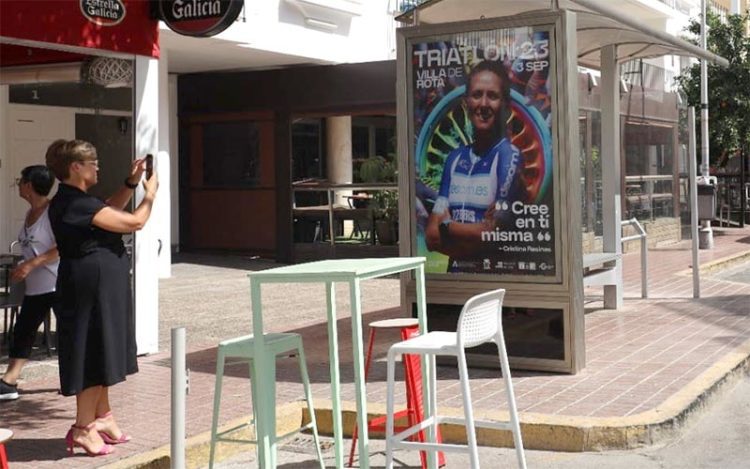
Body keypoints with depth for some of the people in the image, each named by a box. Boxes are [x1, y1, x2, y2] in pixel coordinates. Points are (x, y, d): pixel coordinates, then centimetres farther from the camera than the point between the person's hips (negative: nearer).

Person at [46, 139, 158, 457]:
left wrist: (131, 182, 15)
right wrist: (150, 193, -2)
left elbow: (110, 209, 26)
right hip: (93, 285, -11)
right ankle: (83, 428, 4)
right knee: (94, 352, -4)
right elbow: (134, 221, -19)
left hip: (102, 285, 11)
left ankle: (102, 417, 27)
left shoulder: (72, 200, 10)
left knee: (101, 351, 17)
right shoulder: (76, 203, -21)